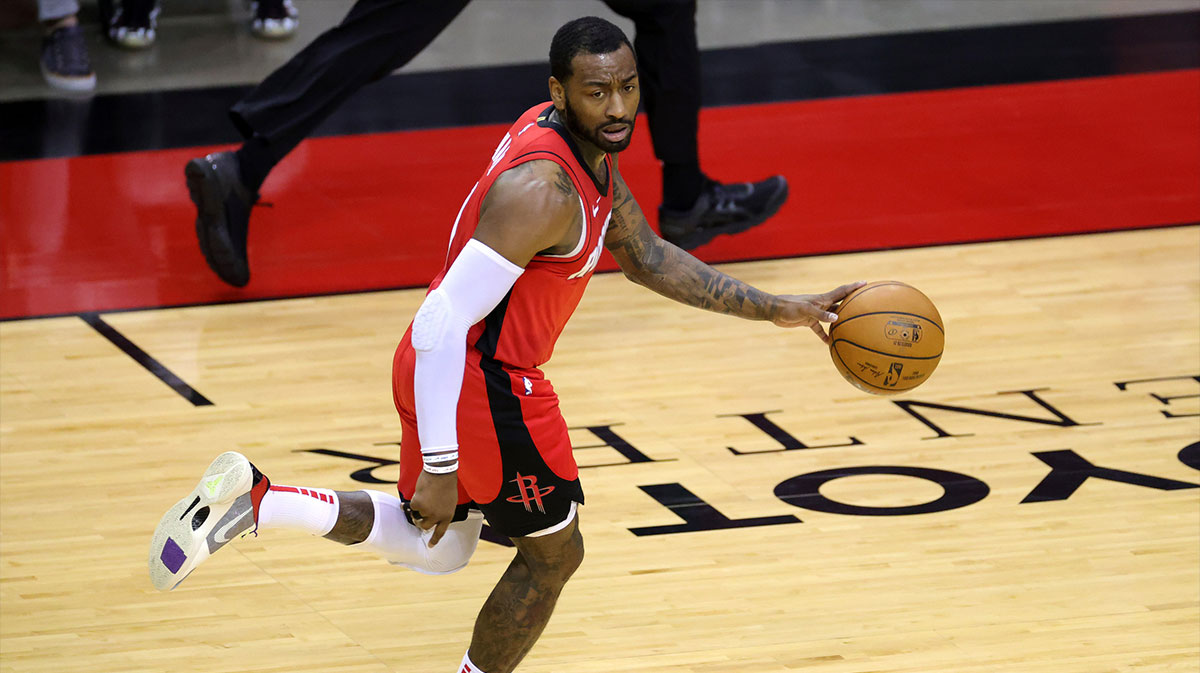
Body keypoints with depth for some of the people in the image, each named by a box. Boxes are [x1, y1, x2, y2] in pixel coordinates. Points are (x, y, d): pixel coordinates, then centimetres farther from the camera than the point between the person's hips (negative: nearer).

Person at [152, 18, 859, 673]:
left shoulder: (593, 148, 2)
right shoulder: (542, 190, -28)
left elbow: (646, 256, 16)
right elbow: (443, 324, -29)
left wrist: (776, 309, 13)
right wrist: (440, 468, -26)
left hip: (446, 371, 9)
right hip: (482, 384, -9)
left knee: (437, 548, 25)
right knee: (553, 553, 11)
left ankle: (252, 501, 12)